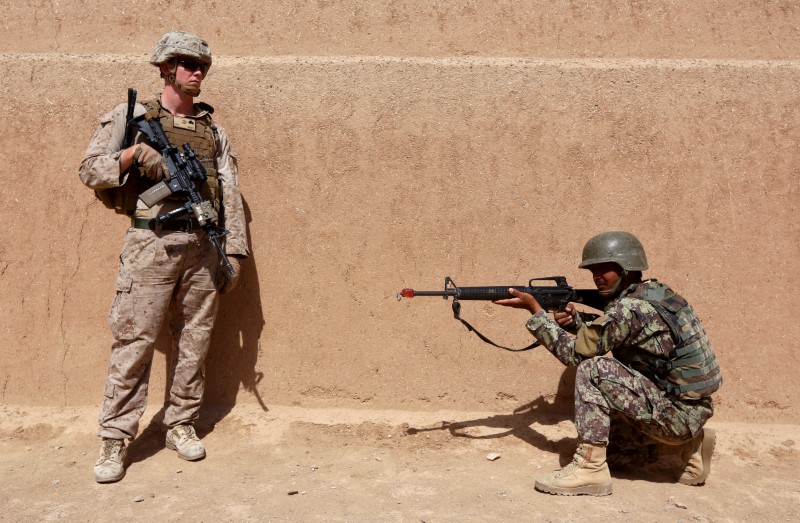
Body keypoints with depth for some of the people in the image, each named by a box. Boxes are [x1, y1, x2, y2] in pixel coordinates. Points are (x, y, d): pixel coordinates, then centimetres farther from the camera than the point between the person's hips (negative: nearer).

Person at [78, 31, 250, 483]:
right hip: (152, 245, -3)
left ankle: (182, 425, 22)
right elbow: (90, 170, 3)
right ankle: (115, 439, 8)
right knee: (134, 341, -3)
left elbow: (230, 193, 10)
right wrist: (136, 153, -14)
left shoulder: (214, 130, 15)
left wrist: (234, 251, 4)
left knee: (195, 342, 8)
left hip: (203, 247, 4)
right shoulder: (130, 117, 6)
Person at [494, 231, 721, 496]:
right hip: (688, 410, 10)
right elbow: (601, 338, 15)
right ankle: (687, 443, 18)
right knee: (603, 428, 20)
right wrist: (576, 321, -3)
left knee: (594, 369, -21)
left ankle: (590, 468, -15)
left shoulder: (631, 308, -22)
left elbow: (575, 352, -16)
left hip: (677, 413, -10)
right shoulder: (656, 293, 7)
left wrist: (533, 308, -13)